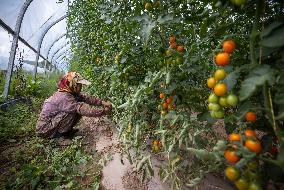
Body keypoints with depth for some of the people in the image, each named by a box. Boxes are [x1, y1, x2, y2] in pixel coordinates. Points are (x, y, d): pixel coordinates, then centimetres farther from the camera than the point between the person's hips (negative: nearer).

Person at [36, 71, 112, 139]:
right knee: (73, 112, -26)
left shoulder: (72, 93, -3)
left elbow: (86, 98, -8)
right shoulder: (64, 97, -32)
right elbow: (82, 109, -37)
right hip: (45, 129, -8)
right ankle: (60, 134, -9)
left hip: (52, 121, 9)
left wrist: (102, 102, -20)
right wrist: (103, 111, -34)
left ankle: (65, 130, 8)